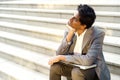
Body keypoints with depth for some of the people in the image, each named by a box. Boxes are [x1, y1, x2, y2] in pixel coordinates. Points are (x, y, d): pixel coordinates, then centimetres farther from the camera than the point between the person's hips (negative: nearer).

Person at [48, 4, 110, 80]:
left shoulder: (98, 34, -22)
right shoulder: (69, 31, -7)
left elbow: (88, 60, -34)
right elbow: (59, 54, -12)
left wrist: (61, 57, -29)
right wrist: (70, 34, -23)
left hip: (93, 69, -5)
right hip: (75, 66, 5)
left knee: (76, 72, -33)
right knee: (55, 66, -18)